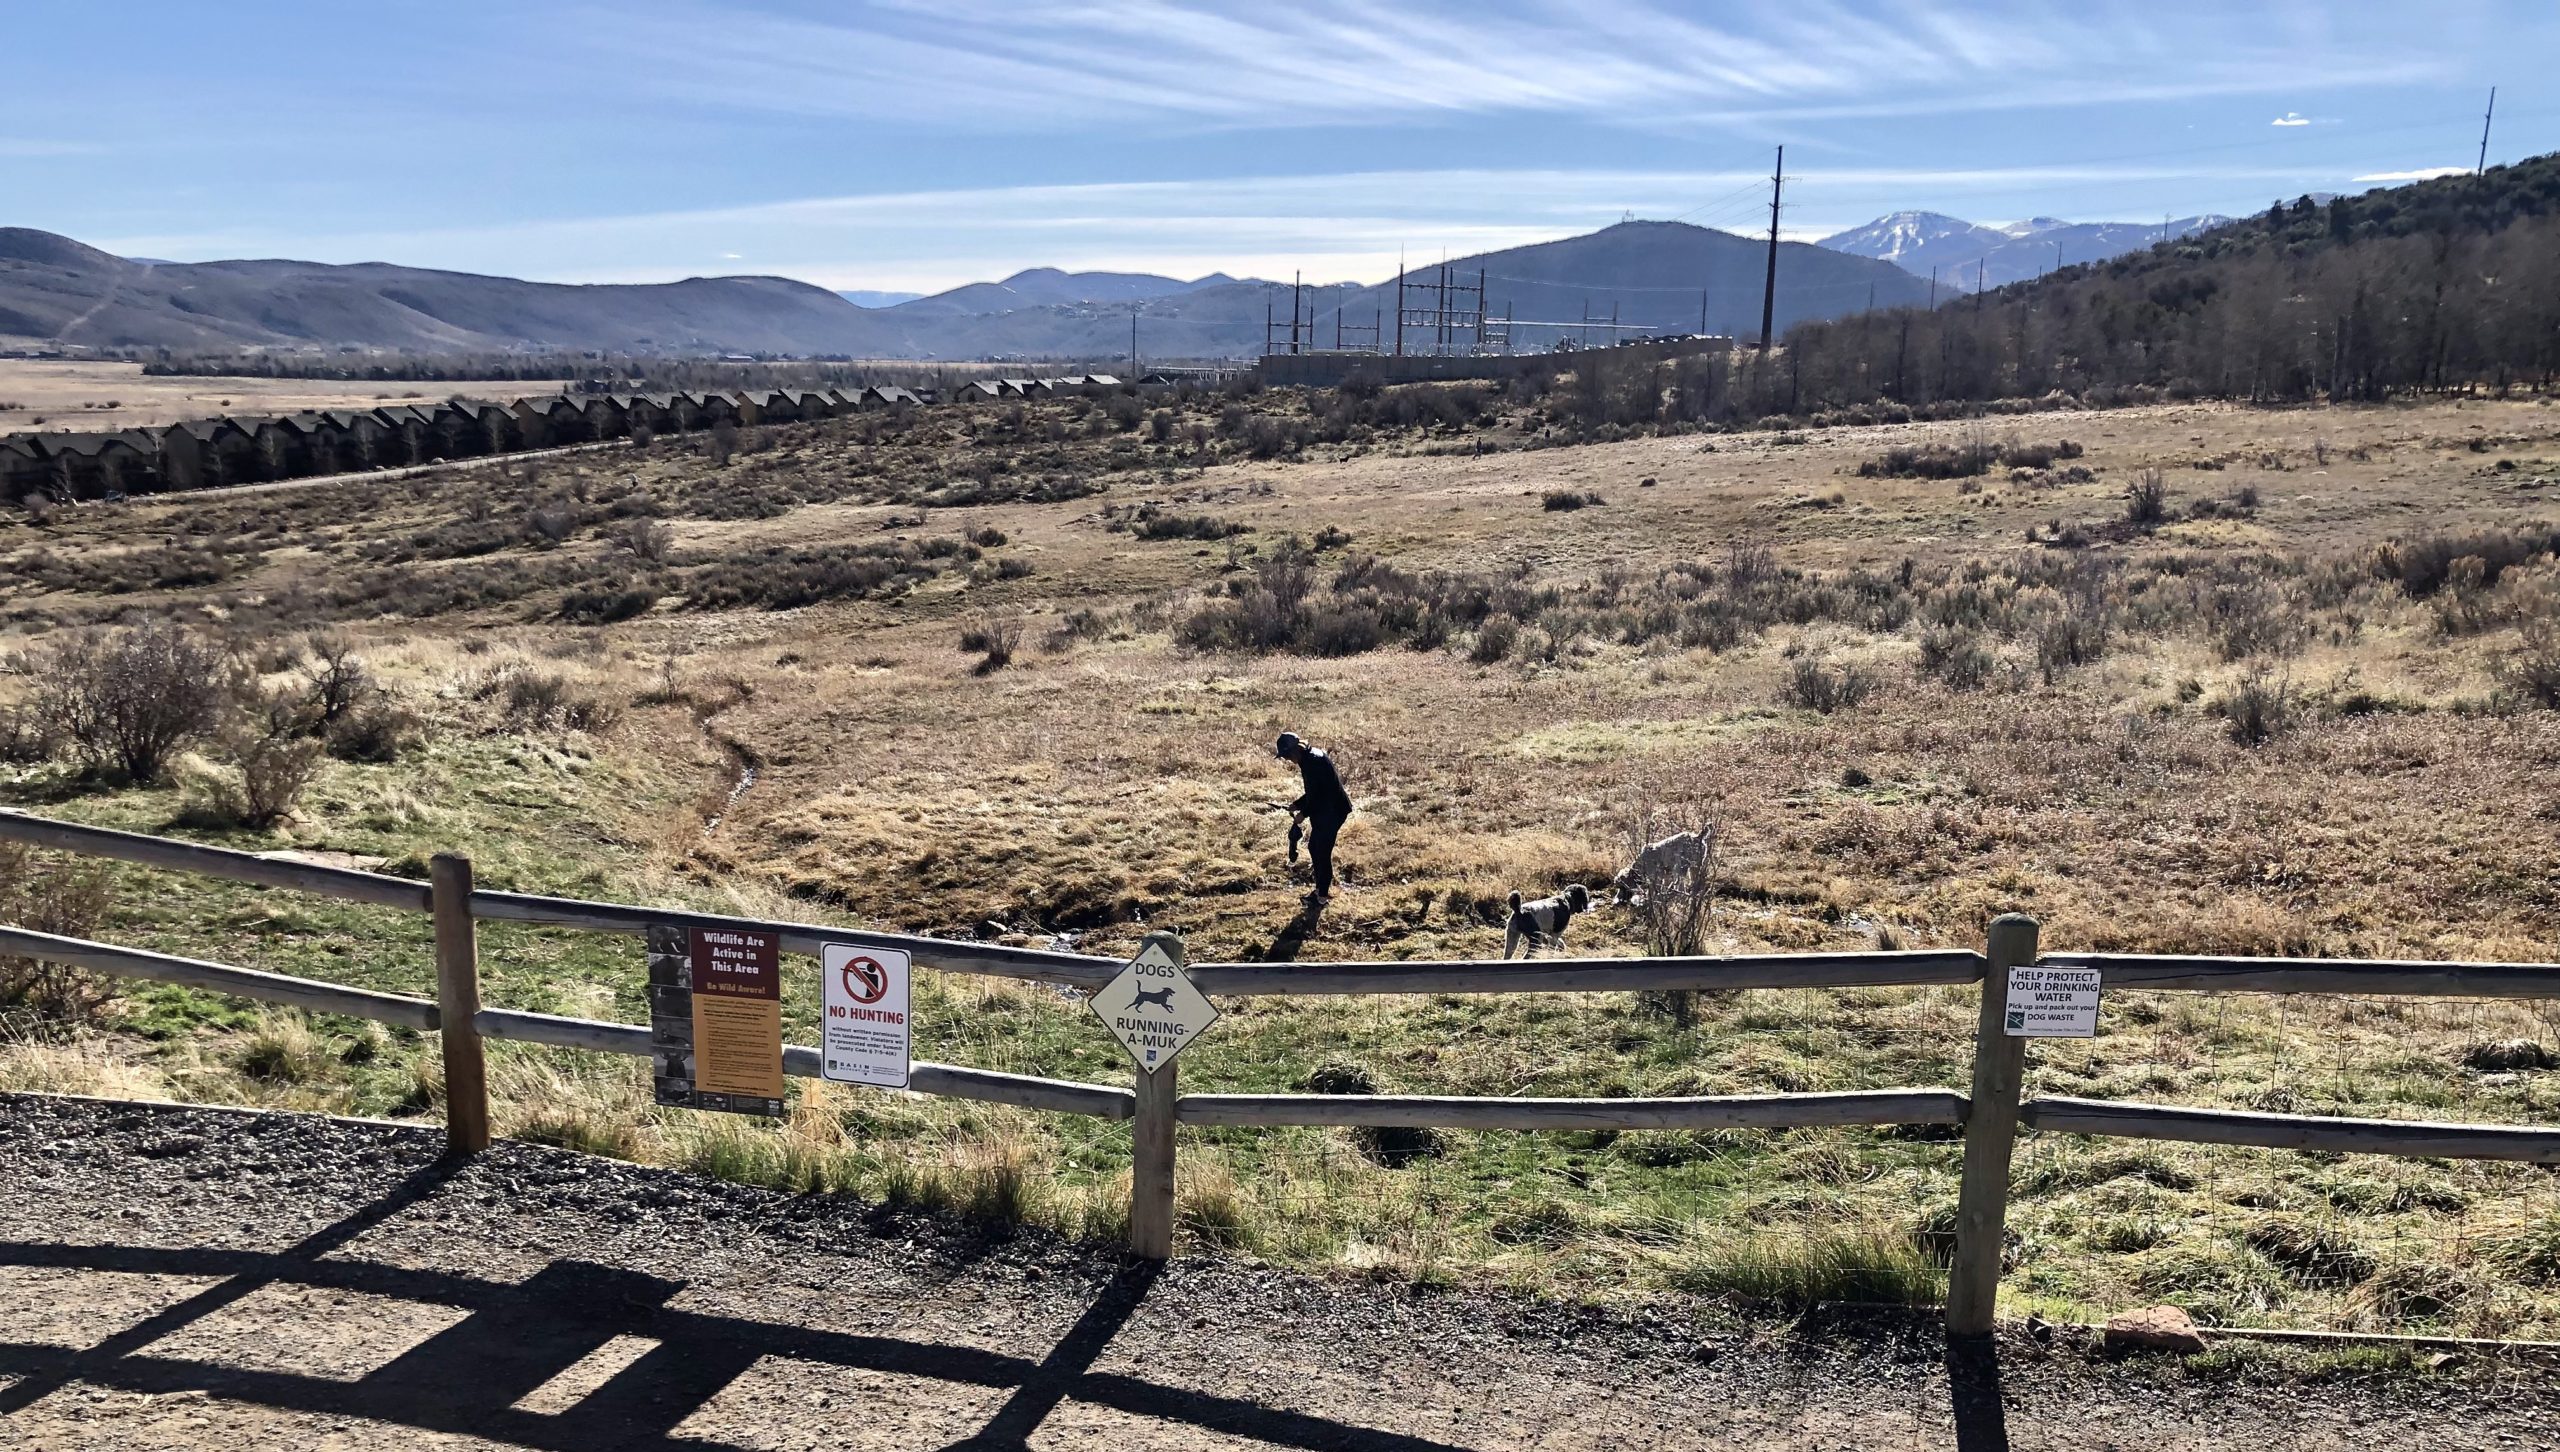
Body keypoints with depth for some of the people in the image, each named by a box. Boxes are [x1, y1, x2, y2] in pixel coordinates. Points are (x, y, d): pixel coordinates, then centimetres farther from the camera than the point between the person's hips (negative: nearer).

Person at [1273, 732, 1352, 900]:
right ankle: (1322, 888, 27)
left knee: (1322, 851, -2)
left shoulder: (1313, 761, -23)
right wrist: (1297, 805, 10)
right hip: (1326, 809, 10)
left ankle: (1322, 894, 8)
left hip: (1333, 810, -10)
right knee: (1314, 847, 17)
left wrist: (1304, 813, -12)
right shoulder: (1308, 758, 9)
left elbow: (1318, 793, -23)